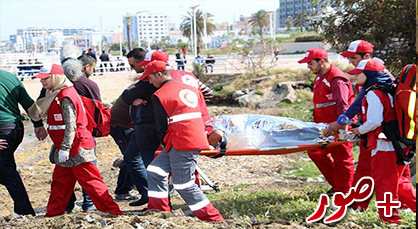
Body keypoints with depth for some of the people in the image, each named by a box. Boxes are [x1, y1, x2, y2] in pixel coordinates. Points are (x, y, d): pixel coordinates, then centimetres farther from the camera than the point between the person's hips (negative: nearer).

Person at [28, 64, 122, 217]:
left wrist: (64, 148, -23)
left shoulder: (66, 96, -17)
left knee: (90, 181, -6)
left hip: (77, 148, -10)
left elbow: (71, 125, -22)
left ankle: (112, 211, -1)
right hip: (66, 149, 10)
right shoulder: (54, 95, 14)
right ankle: (53, 213, 27)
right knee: (59, 181, 16)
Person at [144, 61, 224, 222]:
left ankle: (213, 219, 4)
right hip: (197, 140, 9)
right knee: (154, 171, 14)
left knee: (184, 185, -1)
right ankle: (159, 210, 16)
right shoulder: (190, 89, 15)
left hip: (181, 145, -9)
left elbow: (162, 127, -5)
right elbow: (201, 116, 19)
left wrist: (166, 145, 14)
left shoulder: (159, 95, -7)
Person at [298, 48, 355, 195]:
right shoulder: (320, 77, 13)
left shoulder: (337, 79, -19)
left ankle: (343, 190, 15)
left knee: (341, 158, 2)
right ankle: (336, 184, 25)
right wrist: (316, 123, 22)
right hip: (325, 126, 10)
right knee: (315, 152, 13)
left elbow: (342, 105, -28)